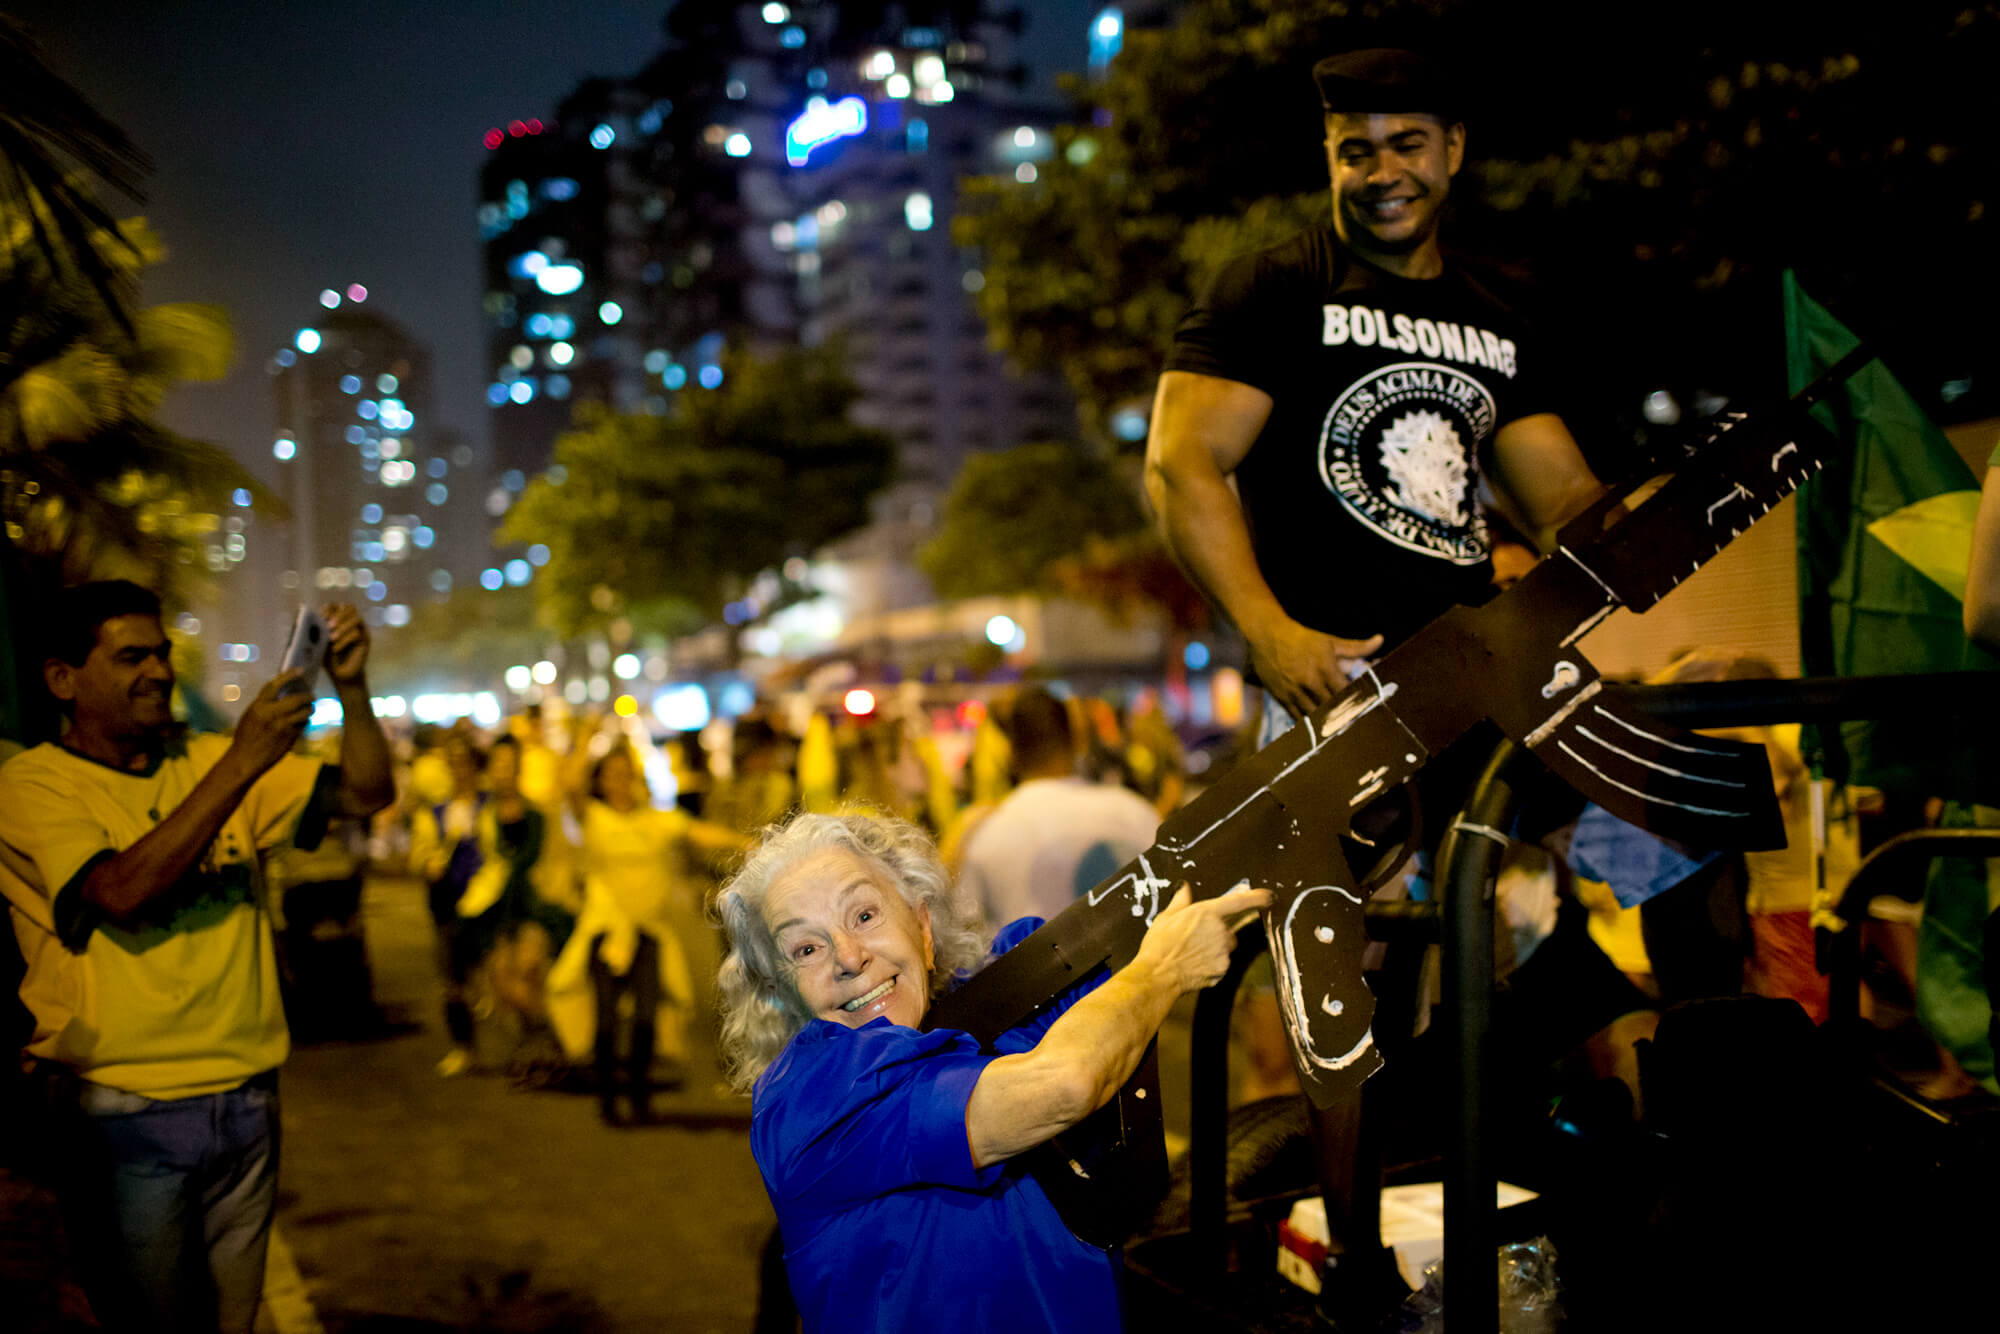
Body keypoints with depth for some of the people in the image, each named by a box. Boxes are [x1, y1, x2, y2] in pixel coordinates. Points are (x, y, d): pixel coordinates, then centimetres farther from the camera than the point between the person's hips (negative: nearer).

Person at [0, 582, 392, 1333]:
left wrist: (352, 688, -13)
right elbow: (121, 892, -22)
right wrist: (242, 764, -24)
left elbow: (366, 794, 5)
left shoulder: (209, 763, 9)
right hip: (124, 1118, -5)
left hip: (245, 1101, 5)